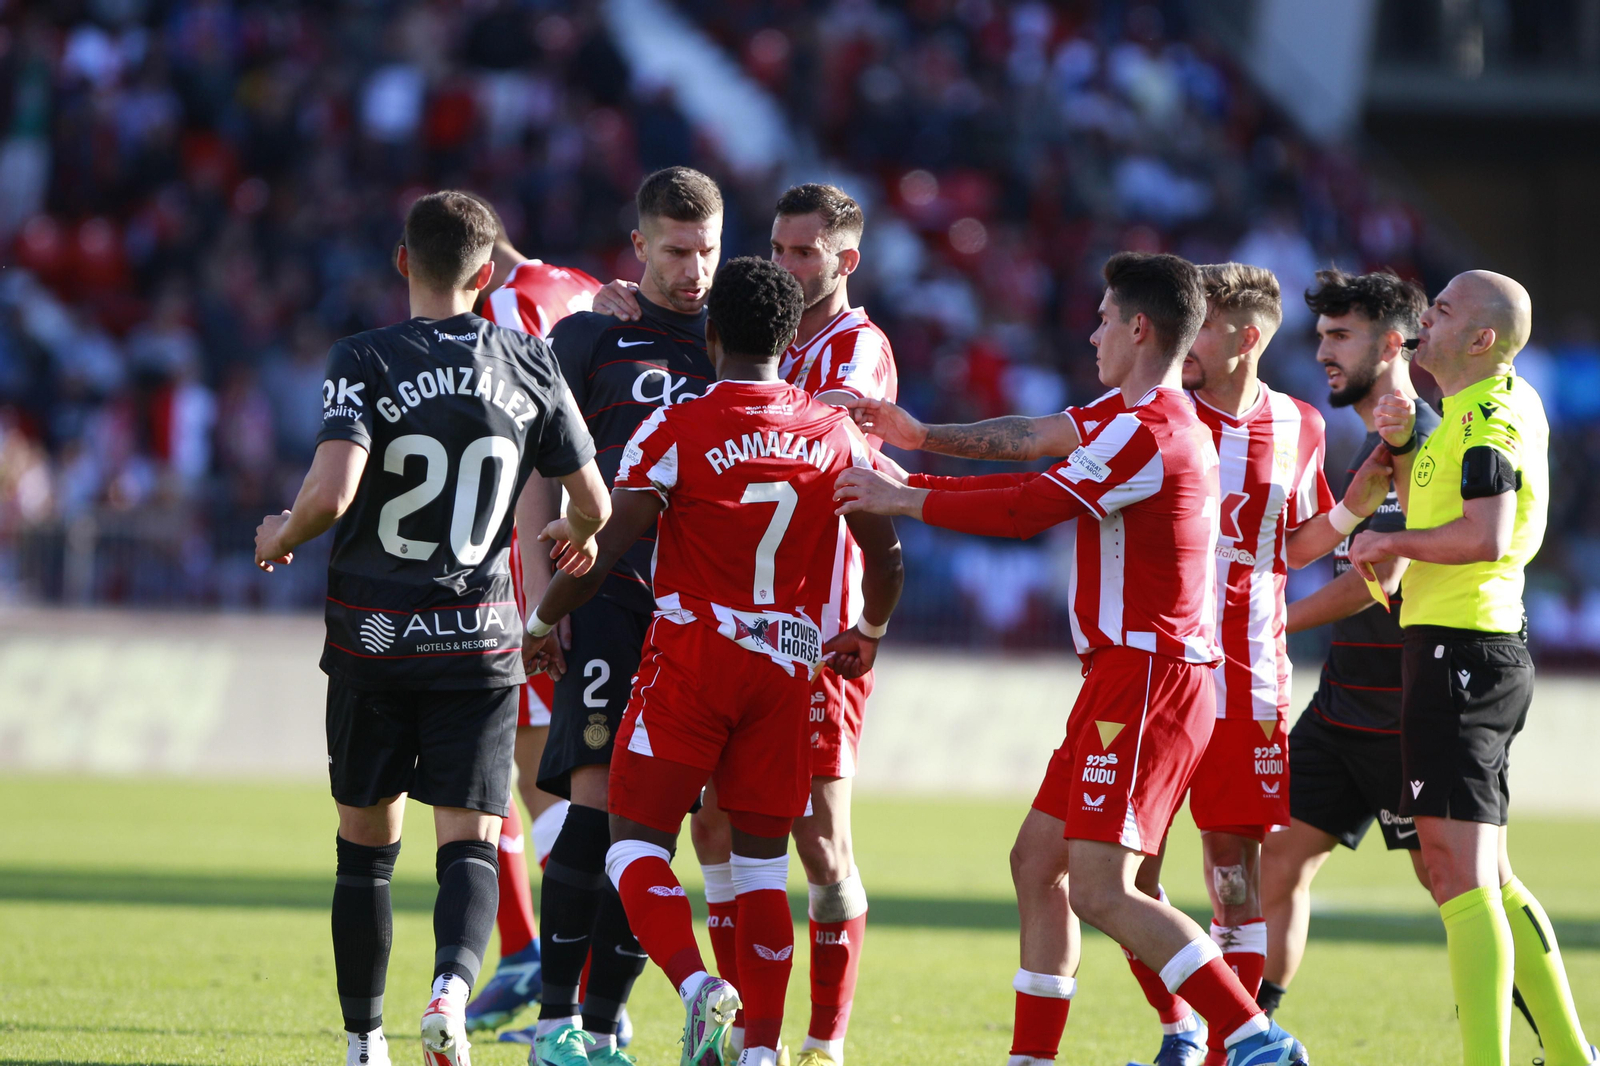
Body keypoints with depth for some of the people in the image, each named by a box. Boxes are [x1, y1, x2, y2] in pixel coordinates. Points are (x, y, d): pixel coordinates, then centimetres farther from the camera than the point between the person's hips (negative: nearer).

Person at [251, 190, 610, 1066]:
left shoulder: (364, 361, -8)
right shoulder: (526, 364, 1)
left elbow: (332, 492, -22)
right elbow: (592, 504, 7)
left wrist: (281, 535, 0)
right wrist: (579, 539, 30)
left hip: (373, 636, -1)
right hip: (478, 639, 1)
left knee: (366, 845, 11)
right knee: (468, 843, -1)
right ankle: (452, 984, -29)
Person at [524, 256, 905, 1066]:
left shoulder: (677, 428, -7)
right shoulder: (833, 432, 6)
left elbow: (607, 542, -10)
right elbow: (884, 550, 13)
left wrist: (545, 620, 6)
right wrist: (871, 632, 32)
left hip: (692, 656, -4)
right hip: (787, 664, 4)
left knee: (637, 841, -1)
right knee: (762, 856, 11)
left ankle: (700, 987, -25)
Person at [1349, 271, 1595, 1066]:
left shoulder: (1490, 416, -13)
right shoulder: (1480, 411, 18)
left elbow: (1485, 535, -26)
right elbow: (1433, 518, 26)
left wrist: (1392, 542, -13)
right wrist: (1401, 446, 12)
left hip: (1460, 649, -11)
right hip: (1479, 649, 11)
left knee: (1459, 873, -14)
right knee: (1487, 881, 15)